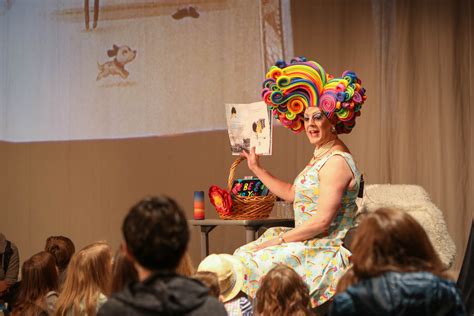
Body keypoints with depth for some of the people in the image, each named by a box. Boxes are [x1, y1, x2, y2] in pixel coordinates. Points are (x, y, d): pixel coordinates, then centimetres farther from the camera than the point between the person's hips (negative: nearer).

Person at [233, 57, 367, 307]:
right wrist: (257, 169, 23)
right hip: (312, 245, 10)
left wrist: (280, 240, -14)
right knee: (243, 256, 6)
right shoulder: (320, 155, 15)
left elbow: (322, 221, -22)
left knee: (257, 264, -19)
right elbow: (292, 193, 25)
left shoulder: (336, 162, -18)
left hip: (328, 251, -10)